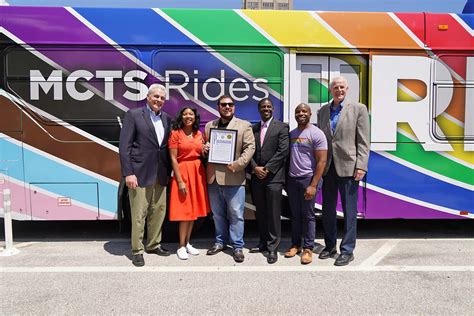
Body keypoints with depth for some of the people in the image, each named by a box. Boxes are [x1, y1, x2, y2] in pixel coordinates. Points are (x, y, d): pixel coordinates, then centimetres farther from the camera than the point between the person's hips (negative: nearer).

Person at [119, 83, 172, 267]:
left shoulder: (166, 119, 11)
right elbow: (124, 146, -8)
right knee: (139, 214, 2)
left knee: (159, 211, 12)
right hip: (140, 174, -5)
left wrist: (168, 172, 5)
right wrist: (128, 173, -13)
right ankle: (137, 251, 18)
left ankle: (153, 245, 30)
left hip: (160, 175, 5)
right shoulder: (134, 115, -3)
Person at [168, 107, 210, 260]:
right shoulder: (175, 133, -5)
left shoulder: (199, 134, 10)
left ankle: (187, 243, 23)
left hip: (198, 173, 5)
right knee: (184, 210, -2)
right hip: (183, 172, -5)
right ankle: (181, 246, 11)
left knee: (194, 209, 10)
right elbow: (173, 159, -9)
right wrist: (180, 181, -15)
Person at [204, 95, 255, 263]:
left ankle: (237, 246, 14)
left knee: (236, 214, 1)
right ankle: (220, 241, 30)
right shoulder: (209, 126, 15)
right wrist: (204, 149, -2)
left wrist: (238, 164, -17)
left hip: (233, 178, -4)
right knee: (218, 214, 15)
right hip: (213, 178, 4)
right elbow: (204, 145, 23)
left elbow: (250, 147, -5)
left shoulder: (244, 125, 2)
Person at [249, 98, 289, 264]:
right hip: (256, 176, 5)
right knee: (260, 213, 12)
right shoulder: (253, 128, 13)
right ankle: (263, 243, 26)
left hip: (273, 177, -4)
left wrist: (267, 169, -12)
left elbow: (283, 151, -9)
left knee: (273, 213, 0)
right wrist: (255, 168, -7)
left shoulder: (281, 127, 0)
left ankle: (273, 248, 10)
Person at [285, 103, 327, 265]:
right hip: (292, 179, 5)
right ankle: (295, 244, 24)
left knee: (308, 215, 4)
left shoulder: (316, 133, -7)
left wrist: (313, 185, -16)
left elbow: (322, 161, -11)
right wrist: (286, 179, 4)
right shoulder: (291, 134, 10)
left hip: (308, 179, -5)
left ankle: (308, 248, 15)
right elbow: (288, 157, 12)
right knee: (295, 214, 13)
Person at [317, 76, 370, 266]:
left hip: (348, 167, -4)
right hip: (328, 167, 4)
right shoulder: (322, 111, 11)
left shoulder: (358, 109, 0)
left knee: (349, 211, 4)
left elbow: (363, 141, -5)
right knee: (327, 209, 13)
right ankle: (330, 246, 29)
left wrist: (361, 166, -13)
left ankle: (347, 251, 16)